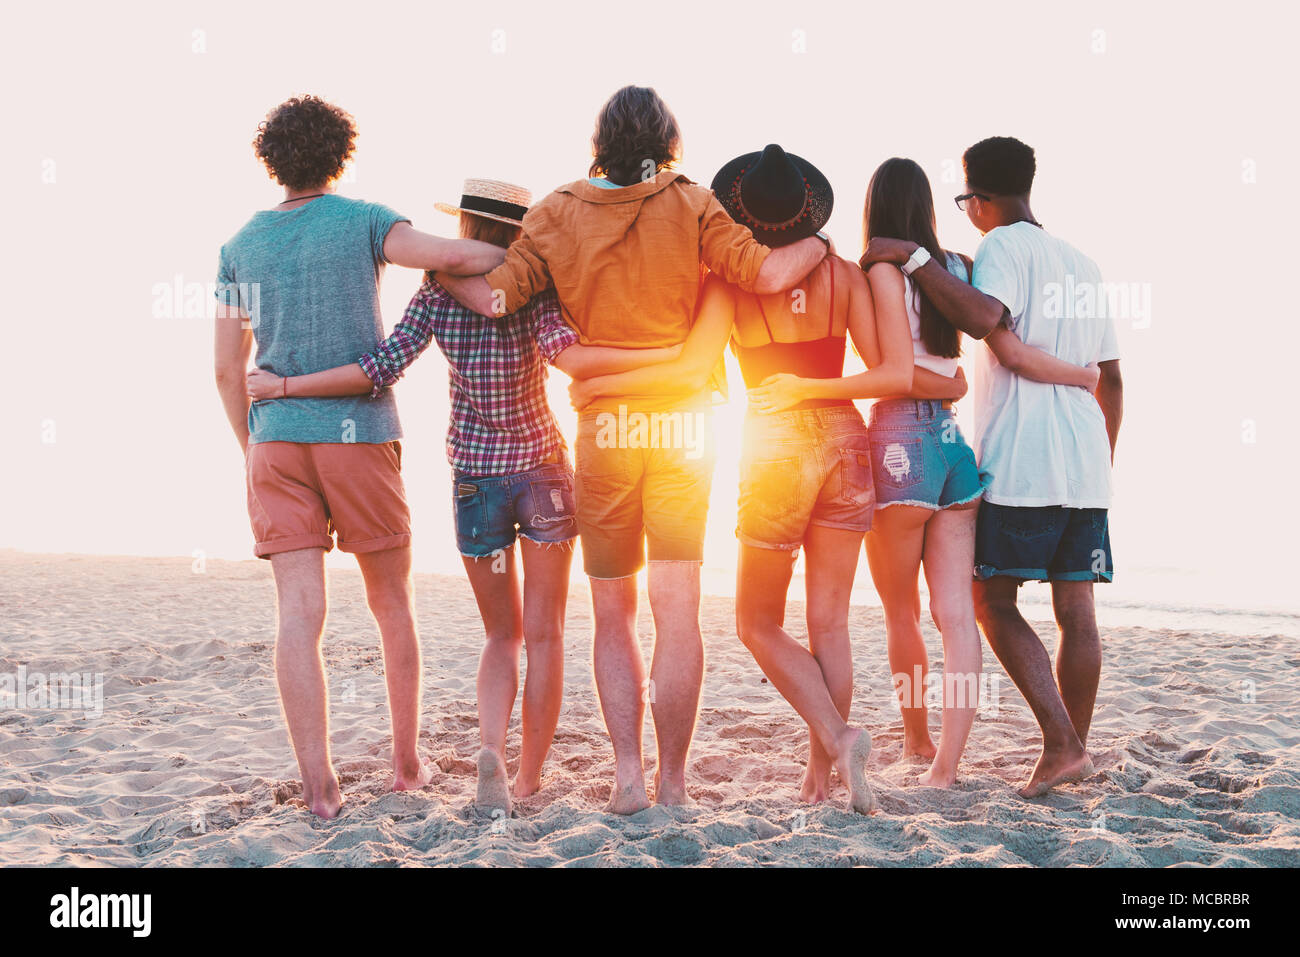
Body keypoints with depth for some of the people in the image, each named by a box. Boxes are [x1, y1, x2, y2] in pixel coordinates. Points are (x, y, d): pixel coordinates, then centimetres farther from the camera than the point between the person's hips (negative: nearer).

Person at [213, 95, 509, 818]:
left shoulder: (242, 244, 12)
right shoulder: (362, 222, 0)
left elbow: (229, 368, 11)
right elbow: (450, 255, -17)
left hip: (275, 440, 3)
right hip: (357, 433, -3)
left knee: (299, 609, -3)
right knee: (392, 602, 11)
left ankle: (319, 786, -8)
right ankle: (408, 762, 19)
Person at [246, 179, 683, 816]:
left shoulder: (437, 293, -5)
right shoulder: (535, 288, -9)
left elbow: (380, 371, -13)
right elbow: (568, 357, -27)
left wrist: (283, 386, -5)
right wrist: (665, 354, -23)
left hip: (475, 479, 2)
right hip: (542, 470, -1)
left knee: (503, 636, 15)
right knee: (544, 636, 9)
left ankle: (491, 747, -11)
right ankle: (528, 783, 10)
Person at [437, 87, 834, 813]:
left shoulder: (558, 215, -1)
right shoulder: (692, 207, -4)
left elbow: (495, 298, -7)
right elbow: (766, 273, -11)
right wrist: (818, 242, 8)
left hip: (603, 430, 1)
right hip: (683, 426, -1)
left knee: (612, 614, 11)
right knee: (677, 611, 2)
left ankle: (629, 775, 5)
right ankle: (673, 780, 5)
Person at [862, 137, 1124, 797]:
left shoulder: (1006, 246, -4)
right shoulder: (1084, 265, 20)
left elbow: (984, 317, -28)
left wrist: (913, 258, -19)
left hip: (1021, 463, -7)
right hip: (1085, 465, 7)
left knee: (993, 601, 1)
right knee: (1076, 608, 7)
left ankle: (1060, 743, -9)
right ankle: (1073, 749, 11)